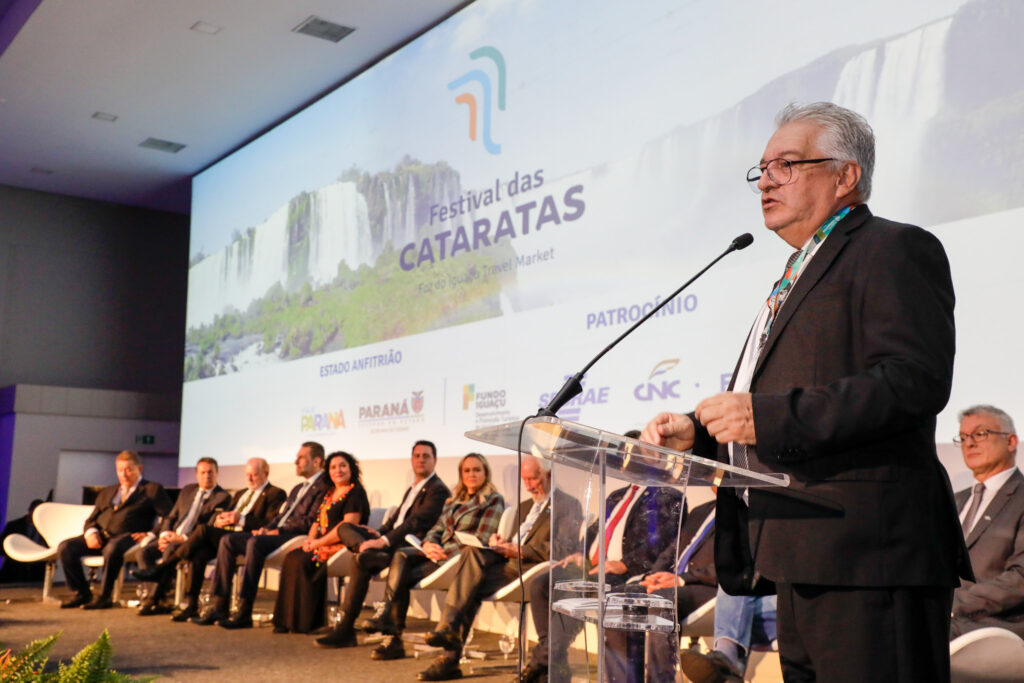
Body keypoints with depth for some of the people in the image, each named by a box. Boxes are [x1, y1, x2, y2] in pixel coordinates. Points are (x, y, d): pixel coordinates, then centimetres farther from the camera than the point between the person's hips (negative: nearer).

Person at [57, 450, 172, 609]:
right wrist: (90, 532, 0)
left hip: (126, 537, -6)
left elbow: (170, 517, -2)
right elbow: (91, 519, 23)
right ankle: (82, 593, -2)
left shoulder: (152, 489, 9)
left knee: (113, 548, -39)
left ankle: (104, 597, -23)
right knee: (65, 547, -16)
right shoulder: (107, 492, 28)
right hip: (100, 536, 6)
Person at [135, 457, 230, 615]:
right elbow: (171, 517, 20)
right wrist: (164, 534, -2)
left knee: (170, 550, -35)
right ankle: (159, 597, -21)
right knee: (144, 552, -20)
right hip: (171, 538, 6)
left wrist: (182, 538, -18)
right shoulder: (187, 491, 20)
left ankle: (152, 600, -28)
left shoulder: (223, 497, -1)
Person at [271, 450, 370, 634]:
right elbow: (318, 522, 22)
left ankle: (307, 622, -19)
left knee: (303, 562, -26)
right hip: (321, 545, 8)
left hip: (343, 545, -8)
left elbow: (348, 526, -16)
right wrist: (310, 540, 0)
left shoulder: (356, 493, -5)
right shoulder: (328, 495, 21)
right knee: (291, 558, -16)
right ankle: (287, 620, -15)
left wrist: (318, 543, -15)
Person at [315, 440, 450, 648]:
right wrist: (379, 533, 3)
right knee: (345, 528, -6)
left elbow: (416, 522, -17)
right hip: (394, 540, 9)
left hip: (411, 546, -9)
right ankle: (367, 549, -34)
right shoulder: (412, 489, 27)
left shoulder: (438, 490, -4)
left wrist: (384, 540, -26)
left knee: (363, 560, -30)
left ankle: (346, 629, -24)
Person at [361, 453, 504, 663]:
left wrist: (445, 551, -16)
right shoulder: (454, 500, 24)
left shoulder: (493, 501, 1)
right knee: (401, 555, -26)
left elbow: (481, 540, -9)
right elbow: (436, 529, 20)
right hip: (439, 552, 6)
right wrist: (429, 544, -5)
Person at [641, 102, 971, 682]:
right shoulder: (801, 273, 25)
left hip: (864, 554, -9)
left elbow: (916, 380, -20)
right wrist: (698, 432, 10)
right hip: (802, 561, 9)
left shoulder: (895, 250, -4)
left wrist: (767, 416, -23)